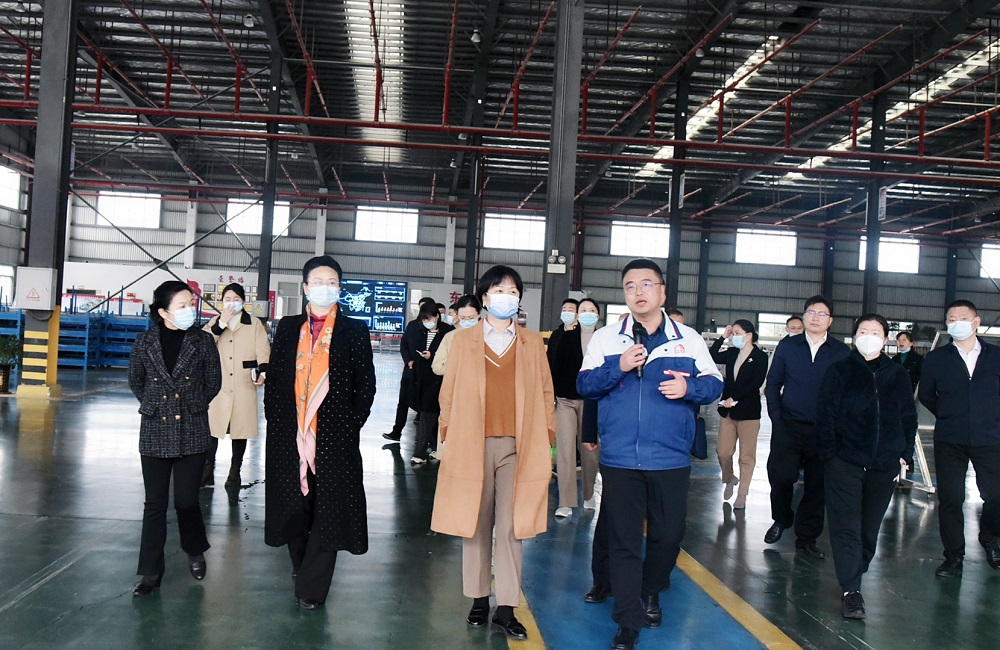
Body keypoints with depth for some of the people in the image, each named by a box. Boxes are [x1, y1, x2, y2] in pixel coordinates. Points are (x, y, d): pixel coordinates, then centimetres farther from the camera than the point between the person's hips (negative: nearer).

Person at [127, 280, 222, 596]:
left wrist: (193, 405, 9)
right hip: (155, 432, 1)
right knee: (155, 503, 6)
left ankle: (195, 551, 30)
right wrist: (153, 405, 10)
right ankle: (151, 571, 16)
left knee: (186, 500, 2)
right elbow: (135, 380, 14)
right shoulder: (145, 341, 0)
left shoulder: (202, 341, -3)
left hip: (191, 432, -1)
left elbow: (214, 382, 6)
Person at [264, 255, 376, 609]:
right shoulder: (287, 328, 10)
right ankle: (301, 565, 32)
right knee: (293, 506, 9)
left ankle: (311, 587, 10)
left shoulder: (354, 331, 4)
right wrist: (275, 423, 4)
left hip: (335, 437, -2)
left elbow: (366, 384, 3)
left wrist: (351, 426, -5)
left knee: (329, 511, -1)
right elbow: (273, 378, 11)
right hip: (289, 436, 2)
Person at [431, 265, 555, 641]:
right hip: (472, 444, 0)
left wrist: (546, 435, 2)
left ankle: (506, 609, 6)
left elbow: (545, 392, 10)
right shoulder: (463, 341, 6)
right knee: (476, 526, 9)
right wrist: (448, 434, 1)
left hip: (518, 446, 0)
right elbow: (449, 391, 7)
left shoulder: (533, 343, 9)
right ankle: (479, 600, 22)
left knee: (511, 527, 0)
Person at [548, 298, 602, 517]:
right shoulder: (566, 337, 2)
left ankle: (589, 495, 28)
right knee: (565, 450, -3)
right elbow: (555, 367, 0)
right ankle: (566, 502, 0)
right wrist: (551, 397, -5)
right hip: (566, 400, 0)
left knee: (590, 450, 8)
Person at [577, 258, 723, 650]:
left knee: (669, 534, 13)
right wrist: (618, 367, -18)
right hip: (619, 459, -1)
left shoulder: (688, 339, 4)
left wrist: (689, 387, -17)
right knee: (623, 540, 3)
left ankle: (651, 593, 41)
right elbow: (584, 386, -2)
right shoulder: (606, 338, 3)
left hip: (671, 459, 1)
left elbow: (714, 385, 4)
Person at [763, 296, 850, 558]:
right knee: (780, 476, -5)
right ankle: (781, 520, 24)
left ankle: (807, 538, 21)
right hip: (788, 427, 0)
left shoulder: (842, 353, 1)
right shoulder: (787, 346, 5)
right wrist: (776, 418, 1)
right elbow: (773, 383, 8)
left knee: (817, 486, 5)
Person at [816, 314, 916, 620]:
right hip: (845, 461, -3)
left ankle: (854, 577, 27)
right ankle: (851, 590, -6)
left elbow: (909, 417, 13)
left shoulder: (897, 374, 8)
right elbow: (825, 415, -3)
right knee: (847, 526, -7)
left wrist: (905, 454, 5)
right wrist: (828, 455, -10)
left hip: (884, 465, 3)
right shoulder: (839, 371, -1)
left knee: (870, 528, 11)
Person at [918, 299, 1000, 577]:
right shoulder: (936, 359, 4)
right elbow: (925, 395, 14)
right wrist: (948, 416, 11)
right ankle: (953, 556, 15)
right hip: (949, 442, 0)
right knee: (950, 499, 2)